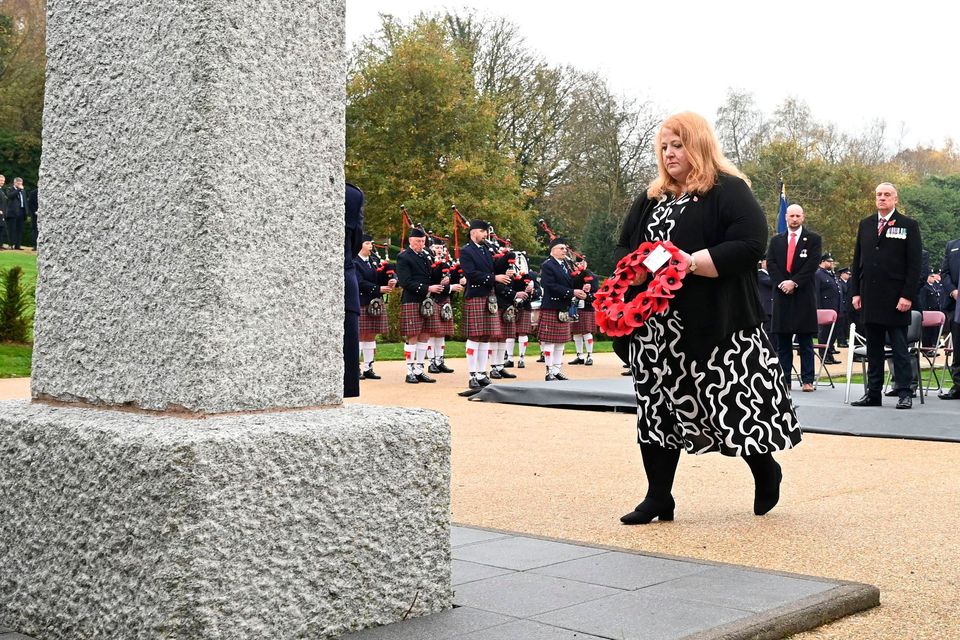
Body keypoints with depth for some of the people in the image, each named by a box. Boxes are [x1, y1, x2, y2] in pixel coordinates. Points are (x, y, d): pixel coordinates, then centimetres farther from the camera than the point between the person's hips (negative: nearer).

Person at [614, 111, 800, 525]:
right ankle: (658, 498, 16)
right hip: (657, 328, 6)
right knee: (658, 408, 6)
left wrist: (692, 262, -22)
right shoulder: (651, 199, 16)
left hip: (717, 325, -6)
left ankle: (766, 472, 26)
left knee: (736, 405, -1)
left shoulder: (729, 191, -5)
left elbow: (750, 244, -17)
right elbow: (622, 248, 18)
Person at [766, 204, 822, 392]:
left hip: (804, 294, -3)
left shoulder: (813, 239, 5)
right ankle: (784, 380, 4)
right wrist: (781, 283, -10)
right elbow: (770, 263, 5)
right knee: (782, 342, 2)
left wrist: (794, 282, -13)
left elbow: (812, 264, -5)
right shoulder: (776, 240, 14)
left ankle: (807, 380, -1)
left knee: (805, 341, -1)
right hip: (781, 294, 3)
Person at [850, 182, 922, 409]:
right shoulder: (865, 224, 13)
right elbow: (857, 260, 14)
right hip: (870, 298, 4)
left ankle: (904, 393, 4)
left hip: (896, 299, -4)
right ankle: (873, 393, 12)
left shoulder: (908, 226, 1)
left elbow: (914, 264, -4)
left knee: (899, 348, 0)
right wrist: (855, 292, 6)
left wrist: (907, 295, -12)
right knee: (873, 349, 8)